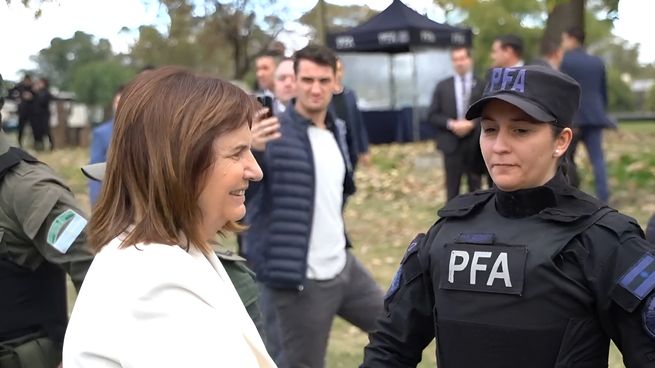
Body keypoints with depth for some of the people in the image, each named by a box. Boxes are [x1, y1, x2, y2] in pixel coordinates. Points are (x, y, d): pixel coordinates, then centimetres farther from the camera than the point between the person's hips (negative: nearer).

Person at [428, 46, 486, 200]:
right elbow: (432, 115, 4)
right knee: (452, 188, 4)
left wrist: (472, 124, -16)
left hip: (475, 145, -1)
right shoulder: (442, 86, 7)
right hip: (451, 144, 1)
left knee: (475, 188, 5)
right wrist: (451, 124, -12)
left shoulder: (482, 85, 4)